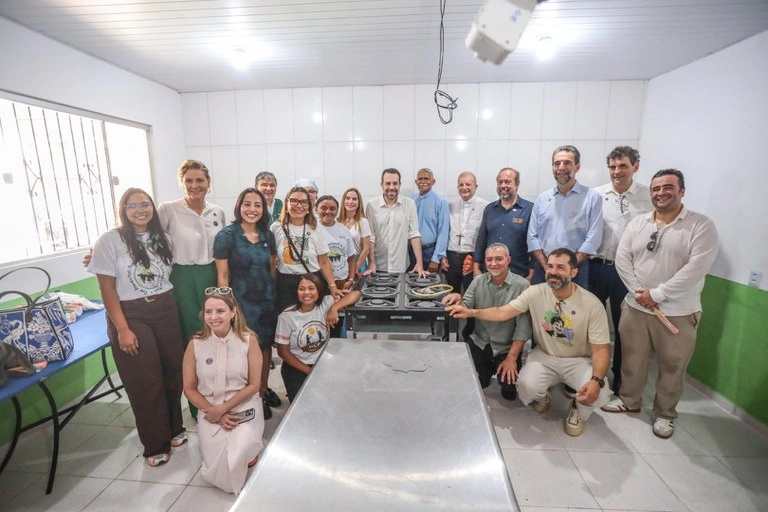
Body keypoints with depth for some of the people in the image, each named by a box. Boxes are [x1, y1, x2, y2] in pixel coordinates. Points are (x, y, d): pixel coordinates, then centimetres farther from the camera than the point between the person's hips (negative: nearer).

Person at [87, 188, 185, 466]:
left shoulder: (162, 238, 5)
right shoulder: (110, 240, -7)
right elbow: (107, 289, -9)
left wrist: (171, 306, 7)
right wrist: (122, 329, -12)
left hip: (166, 311, 4)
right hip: (130, 315, -3)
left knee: (173, 373, 8)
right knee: (145, 381, 5)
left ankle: (174, 428, 31)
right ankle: (156, 444, 23)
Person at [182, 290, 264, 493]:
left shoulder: (249, 339, -12)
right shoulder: (195, 344, -6)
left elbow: (253, 385, -9)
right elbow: (189, 389, 1)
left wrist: (221, 409, -14)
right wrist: (212, 412, -10)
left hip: (244, 409, -2)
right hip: (210, 412, 2)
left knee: (235, 460, -20)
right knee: (218, 473, -8)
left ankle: (248, 449, 17)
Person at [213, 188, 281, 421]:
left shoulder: (267, 235, 5)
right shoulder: (227, 235, -9)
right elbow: (222, 276, -10)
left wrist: (274, 294, 9)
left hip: (268, 299, 5)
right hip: (242, 301, -4)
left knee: (266, 344, 15)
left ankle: (264, 389, 36)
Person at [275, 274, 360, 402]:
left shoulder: (325, 304, -10)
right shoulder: (286, 316, -14)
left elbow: (355, 294, -17)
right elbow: (283, 351, -8)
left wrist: (334, 308, -31)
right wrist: (309, 371, -11)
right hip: (296, 368, -2)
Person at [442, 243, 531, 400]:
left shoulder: (522, 285, -14)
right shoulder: (478, 281, -1)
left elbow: (523, 325, -14)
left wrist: (511, 358, -15)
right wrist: (458, 301, -29)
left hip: (507, 348, -3)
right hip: (479, 342, 3)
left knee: (509, 389, -16)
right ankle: (486, 372, 21)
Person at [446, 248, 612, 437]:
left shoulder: (592, 305, -16)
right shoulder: (535, 292, -13)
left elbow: (601, 349, -15)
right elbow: (503, 312, -17)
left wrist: (597, 380, -34)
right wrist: (471, 312, -34)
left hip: (578, 361, 0)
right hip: (544, 357, 1)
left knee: (599, 393, -29)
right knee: (526, 388, -26)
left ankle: (578, 410, 11)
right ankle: (542, 397, 15)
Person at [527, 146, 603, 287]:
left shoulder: (592, 198, 0)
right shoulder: (542, 199, 8)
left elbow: (593, 239, -7)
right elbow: (532, 236, 3)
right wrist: (546, 267, -7)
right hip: (543, 268, 2)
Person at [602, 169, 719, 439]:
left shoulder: (701, 225, -8)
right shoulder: (637, 223, 4)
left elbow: (696, 268, -18)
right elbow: (622, 259, -1)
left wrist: (656, 294, -19)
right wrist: (639, 292, -12)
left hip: (678, 312, -3)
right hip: (635, 306, 3)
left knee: (672, 366, 12)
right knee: (631, 358, 16)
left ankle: (664, 413, 33)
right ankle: (629, 399, 37)